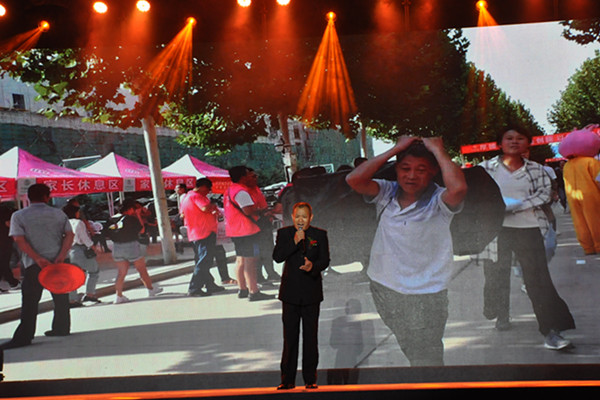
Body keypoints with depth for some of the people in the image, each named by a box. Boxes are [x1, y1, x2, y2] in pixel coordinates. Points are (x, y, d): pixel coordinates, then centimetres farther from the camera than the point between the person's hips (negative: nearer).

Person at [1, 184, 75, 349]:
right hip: (58, 262, 3)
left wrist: (38, 258, -16)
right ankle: (61, 328, 25)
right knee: (60, 297, 16)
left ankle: (24, 337, -5)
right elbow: (69, 235, -3)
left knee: (30, 301, -2)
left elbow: (20, 240, -10)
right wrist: (61, 256, -11)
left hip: (34, 264, -3)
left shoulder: (18, 216, 1)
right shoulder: (58, 214, 7)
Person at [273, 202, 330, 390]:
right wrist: (294, 242, -19)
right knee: (290, 337, 5)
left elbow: (325, 260, -3)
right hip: (290, 293, 0)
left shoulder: (320, 235, 3)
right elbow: (277, 257, -9)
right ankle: (288, 379, 12)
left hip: (311, 292, 0)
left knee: (310, 336, 3)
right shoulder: (284, 233, 3)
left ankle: (310, 379, 12)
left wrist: (313, 266, -24)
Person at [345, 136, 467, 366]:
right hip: (382, 286, 5)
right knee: (405, 351, 21)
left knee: (426, 360, -1)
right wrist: (395, 149, -13)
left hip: (425, 295, -4)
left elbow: (458, 187, -35)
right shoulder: (387, 193, 0)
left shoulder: (438, 201, -12)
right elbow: (354, 179, -15)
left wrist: (437, 149, -20)